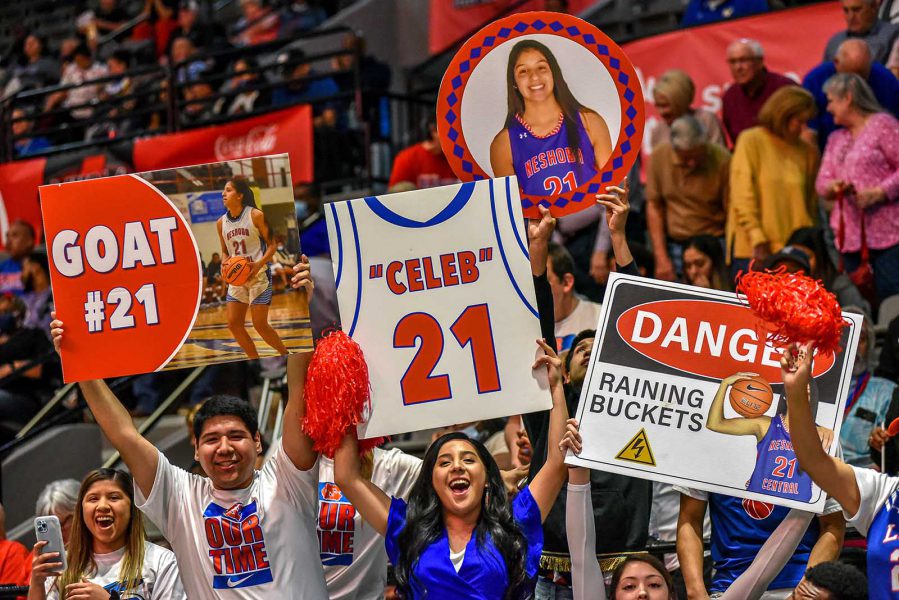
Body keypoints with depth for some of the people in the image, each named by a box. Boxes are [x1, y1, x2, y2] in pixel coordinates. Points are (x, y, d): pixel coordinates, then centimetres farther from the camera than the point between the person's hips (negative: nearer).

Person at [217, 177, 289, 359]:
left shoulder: (256, 215, -9)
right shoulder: (221, 222, 6)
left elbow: (271, 245, -6)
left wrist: (259, 264, -22)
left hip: (258, 275, -6)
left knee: (260, 324, -9)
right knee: (233, 323, 0)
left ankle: (287, 356, 10)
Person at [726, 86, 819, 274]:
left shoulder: (807, 151, 10)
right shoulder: (751, 141, 1)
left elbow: (811, 203, 14)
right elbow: (742, 198, -4)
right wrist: (757, 240, -11)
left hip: (794, 251, 3)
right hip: (752, 250, -3)